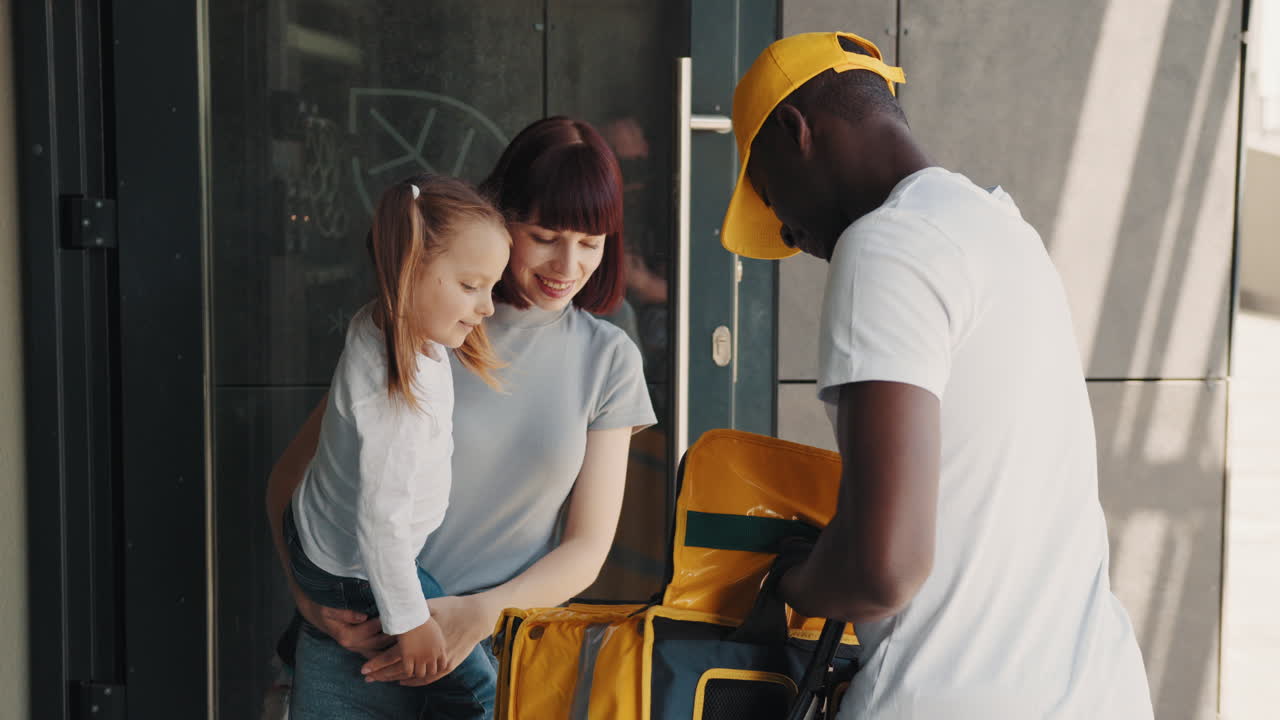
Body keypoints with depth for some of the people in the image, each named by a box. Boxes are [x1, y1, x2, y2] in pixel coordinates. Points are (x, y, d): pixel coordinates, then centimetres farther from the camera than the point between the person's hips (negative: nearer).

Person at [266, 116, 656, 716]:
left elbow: (587, 547, 5)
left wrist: (480, 613, -11)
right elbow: (291, 476, 5)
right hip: (362, 642, -1)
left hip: (497, 650, 1)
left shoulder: (609, 360, 5)